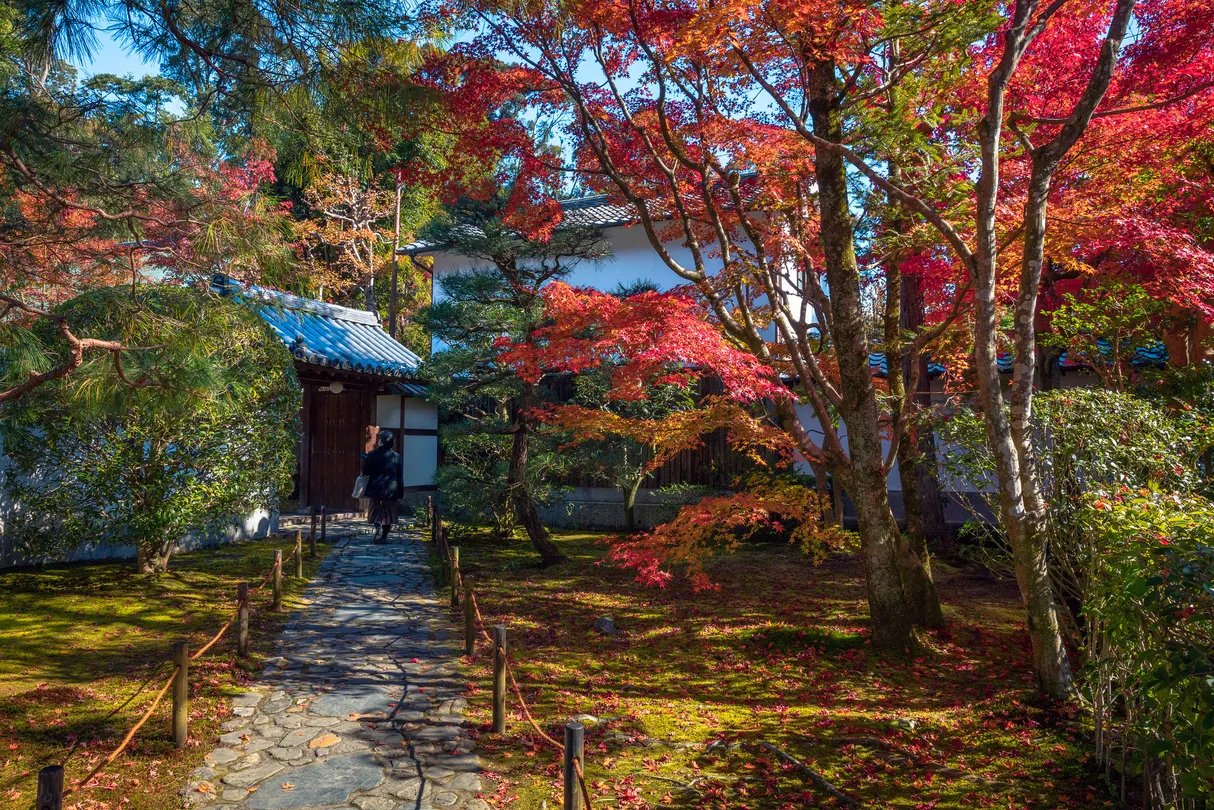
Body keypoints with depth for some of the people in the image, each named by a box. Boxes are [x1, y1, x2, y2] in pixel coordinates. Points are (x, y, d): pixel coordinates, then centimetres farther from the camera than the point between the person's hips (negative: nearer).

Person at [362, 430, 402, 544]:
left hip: (376, 488, -1)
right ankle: (384, 536, 12)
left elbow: (365, 472, -4)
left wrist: (365, 460, 15)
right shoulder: (396, 456, -2)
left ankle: (377, 527, -16)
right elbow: (399, 475, 1)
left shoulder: (372, 454, -8)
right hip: (391, 489, 1)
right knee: (388, 512, 11)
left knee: (376, 510, 12)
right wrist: (399, 492, 8)